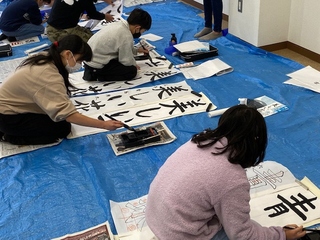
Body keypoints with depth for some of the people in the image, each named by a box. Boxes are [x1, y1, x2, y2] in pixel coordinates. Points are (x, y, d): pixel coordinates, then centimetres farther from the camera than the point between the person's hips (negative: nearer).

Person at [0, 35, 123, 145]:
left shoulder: (46, 58, -4)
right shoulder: (49, 75, -31)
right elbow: (68, 114, -34)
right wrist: (104, 125, -30)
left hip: (10, 104, 9)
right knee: (63, 128, -9)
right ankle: (11, 136, -4)